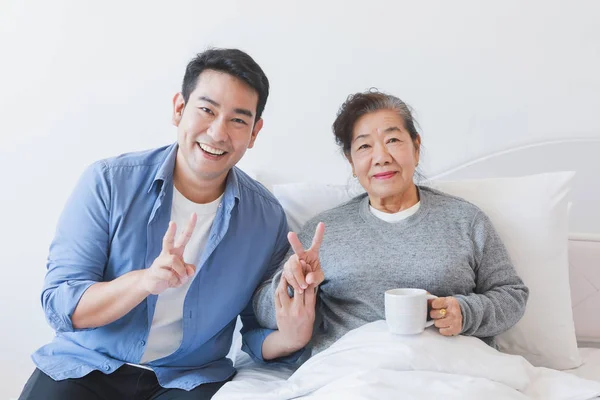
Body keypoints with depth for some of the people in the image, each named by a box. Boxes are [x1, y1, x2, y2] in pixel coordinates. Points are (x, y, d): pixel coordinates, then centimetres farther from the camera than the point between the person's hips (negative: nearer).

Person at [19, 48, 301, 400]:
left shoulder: (267, 218, -3)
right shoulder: (109, 182, -8)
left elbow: (258, 334, 3)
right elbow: (60, 305, -11)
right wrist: (144, 281, -29)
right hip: (87, 368, -1)